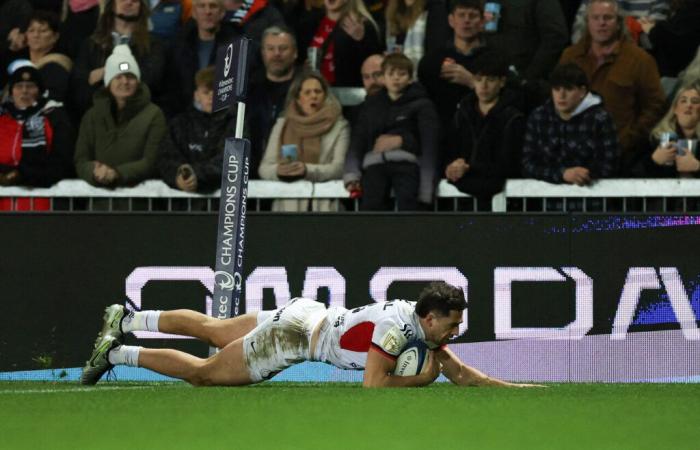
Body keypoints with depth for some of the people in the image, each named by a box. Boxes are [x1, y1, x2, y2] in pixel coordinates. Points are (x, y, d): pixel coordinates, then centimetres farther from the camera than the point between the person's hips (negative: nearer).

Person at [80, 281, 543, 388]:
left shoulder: (425, 326, -3)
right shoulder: (397, 327, -28)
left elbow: (461, 373, 4)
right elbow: (373, 386, -32)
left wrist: (518, 388, -3)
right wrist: (419, 379, -21)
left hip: (305, 315, 8)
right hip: (294, 334, -8)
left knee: (210, 330, 24)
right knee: (202, 373, 2)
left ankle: (126, 320, 36)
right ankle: (116, 354, 12)